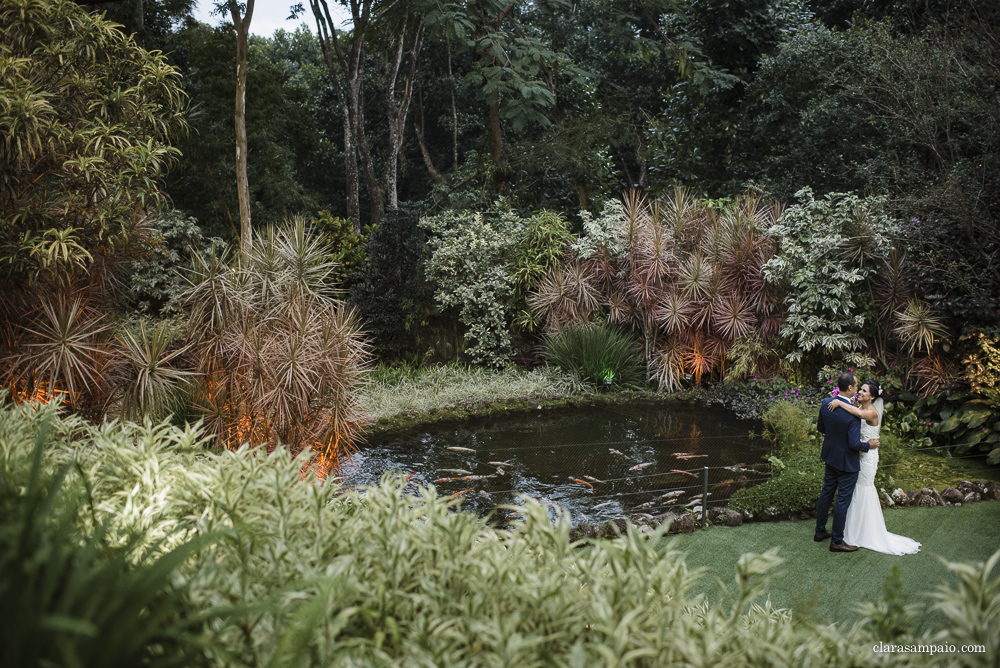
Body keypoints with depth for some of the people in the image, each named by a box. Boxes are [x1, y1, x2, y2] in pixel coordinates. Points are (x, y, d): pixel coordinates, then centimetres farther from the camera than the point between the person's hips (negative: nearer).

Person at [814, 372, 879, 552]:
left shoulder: (826, 403, -9)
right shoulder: (853, 414, -29)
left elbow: (820, 427, 6)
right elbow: (854, 444, -27)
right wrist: (868, 445, -8)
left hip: (830, 456, 7)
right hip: (847, 461, -7)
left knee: (826, 493, 21)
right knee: (843, 501, 6)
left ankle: (820, 531, 34)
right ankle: (837, 541, 17)